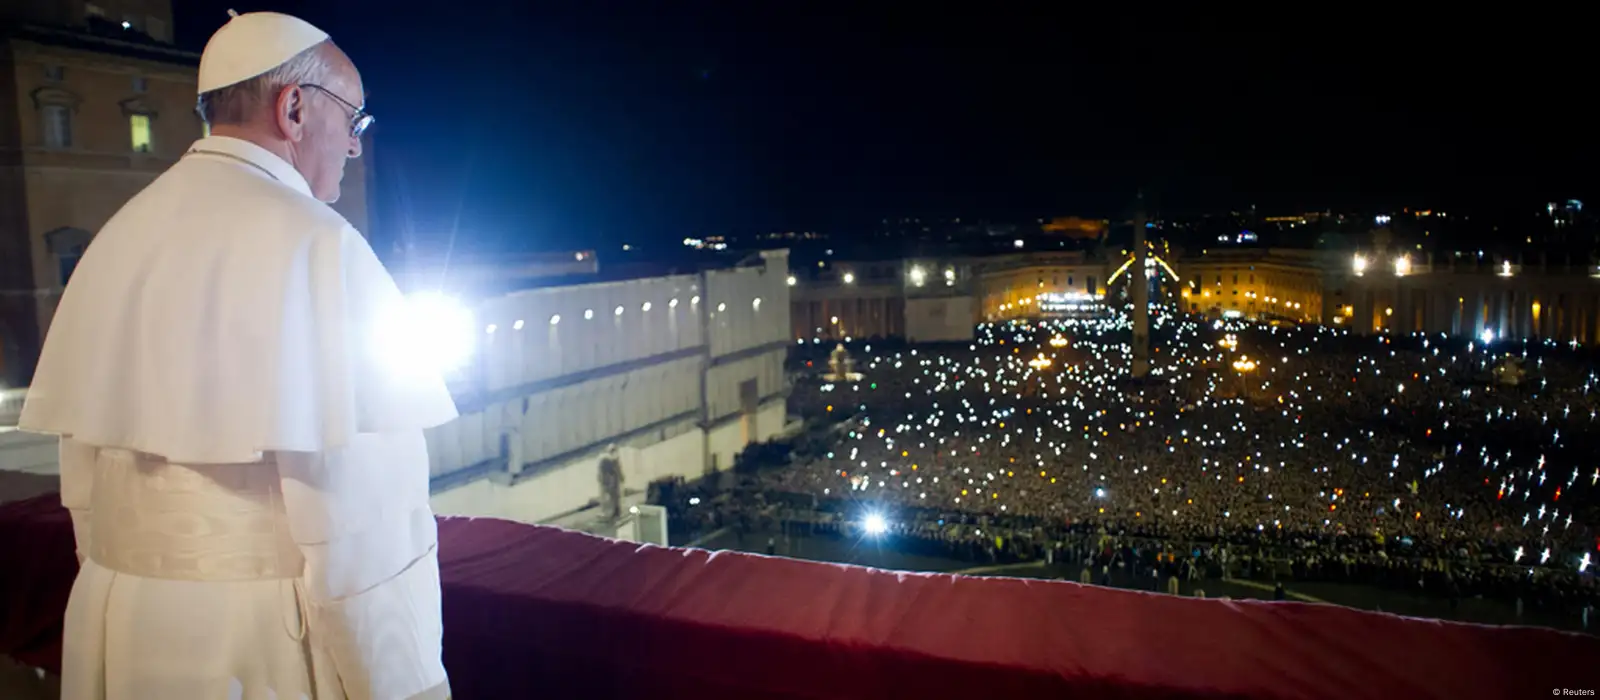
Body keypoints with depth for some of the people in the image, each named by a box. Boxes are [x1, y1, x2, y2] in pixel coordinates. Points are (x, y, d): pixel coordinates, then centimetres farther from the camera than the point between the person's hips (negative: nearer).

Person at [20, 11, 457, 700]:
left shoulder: (121, 236, 6)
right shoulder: (311, 242, -18)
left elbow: (82, 459, 11)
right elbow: (355, 500, -23)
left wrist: (122, 591, 22)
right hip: (264, 639, -7)